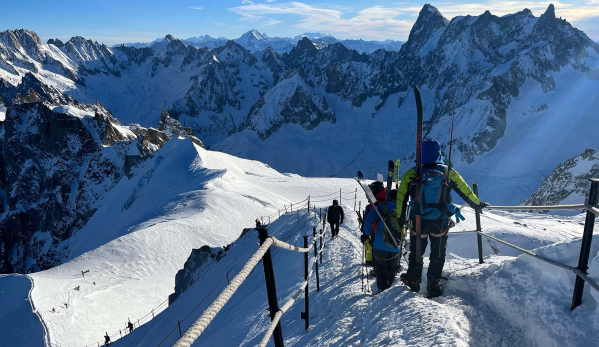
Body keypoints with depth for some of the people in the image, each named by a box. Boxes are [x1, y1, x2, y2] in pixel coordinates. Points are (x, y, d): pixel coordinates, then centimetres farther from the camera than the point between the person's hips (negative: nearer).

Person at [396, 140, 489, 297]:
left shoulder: (410, 174, -4)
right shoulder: (448, 173, -4)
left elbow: (401, 198, -1)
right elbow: (465, 191, 5)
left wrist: (400, 219, 8)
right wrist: (477, 204, 21)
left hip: (418, 221, 0)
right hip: (440, 222, 0)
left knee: (416, 252, 17)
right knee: (438, 254, 15)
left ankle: (413, 282, 28)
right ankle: (433, 286, 17)